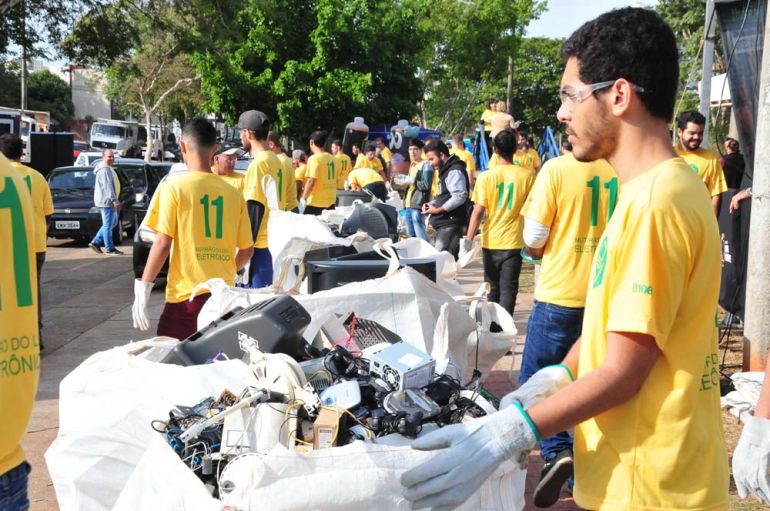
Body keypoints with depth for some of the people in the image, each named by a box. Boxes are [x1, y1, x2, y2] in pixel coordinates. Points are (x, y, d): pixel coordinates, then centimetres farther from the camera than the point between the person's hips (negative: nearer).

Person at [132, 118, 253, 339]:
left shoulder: (173, 187, -6)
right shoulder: (233, 192, 5)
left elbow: (162, 244, -11)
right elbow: (246, 250, 8)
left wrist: (142, 288, -3)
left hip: (187, 296, -4)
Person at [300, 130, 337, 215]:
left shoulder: (314, 158, -11)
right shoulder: (333, 159, 8)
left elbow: (311, 181, -17)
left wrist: (303, 199, -11)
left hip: (315, 203, -6)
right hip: (331, 203, 6)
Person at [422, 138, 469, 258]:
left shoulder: (454, 171, -12)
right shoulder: (445, 171, 20)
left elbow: (460, 196, -23)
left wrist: (438, 210, -17)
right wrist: (432, 203, 7)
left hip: (450, 224, -10)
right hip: (444, 223, 10)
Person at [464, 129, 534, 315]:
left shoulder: (486, 176, -5)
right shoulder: (527, 176, -4)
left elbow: (478, 211, -10)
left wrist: (468, 239, -6)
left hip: (491, 241, 1)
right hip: (514, 241, -1)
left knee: (492, 288, 15)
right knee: (508, 289, 2)